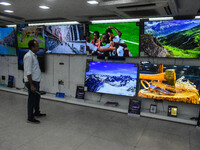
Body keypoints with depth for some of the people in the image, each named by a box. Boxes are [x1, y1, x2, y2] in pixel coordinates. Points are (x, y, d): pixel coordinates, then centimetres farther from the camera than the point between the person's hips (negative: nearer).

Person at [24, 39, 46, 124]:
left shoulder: (33, 55, 12)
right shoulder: (28, 56, -18)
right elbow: (28, 72, -22)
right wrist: (31, 85, -23)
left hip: (36, 81, 10)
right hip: (31, 81, -9)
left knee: (37, 98, 21)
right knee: (32, 100, 2)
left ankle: (37, 113, 38)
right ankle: (30, 118, 17)